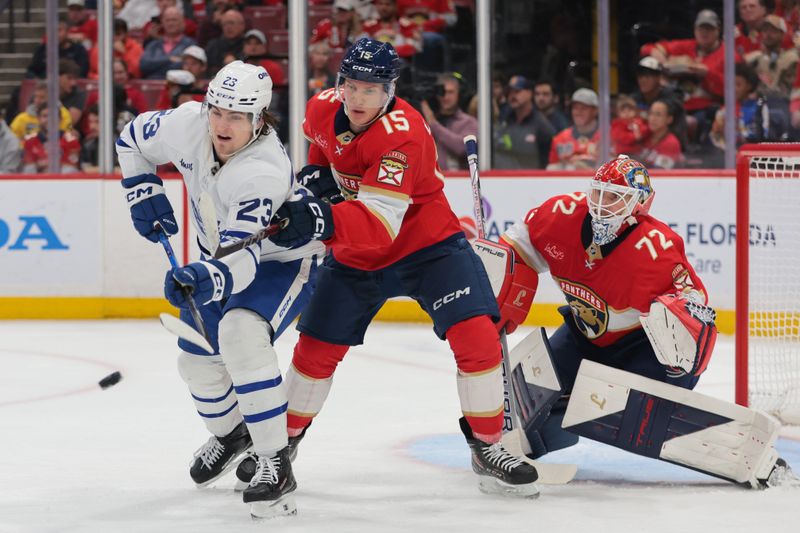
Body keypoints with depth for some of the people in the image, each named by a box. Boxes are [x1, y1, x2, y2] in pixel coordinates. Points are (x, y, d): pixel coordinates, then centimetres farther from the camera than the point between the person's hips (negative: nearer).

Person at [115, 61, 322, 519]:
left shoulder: (264, 172, -40)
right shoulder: (187, 124, -21)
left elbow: (242, 257, -49)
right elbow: (134, 139, 2)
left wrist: (206, 277, -66)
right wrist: (144, 193, -6)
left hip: (282, 261, -8)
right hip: (222, 255, 8)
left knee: (239, 334, -34)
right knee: (196, 358, 13)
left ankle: (276, 465, -30)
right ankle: (230, 435, 46)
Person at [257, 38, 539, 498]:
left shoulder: (404, 134, -31)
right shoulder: (323, 109, -11)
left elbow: (380, 224, -41)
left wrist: (321, 221, -56)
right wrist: (317, 173, 0)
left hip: (428, 245, -5)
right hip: (354, 255, 5)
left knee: (477, 335, -19)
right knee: (316, 350, 5)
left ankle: (488, 448, -4)